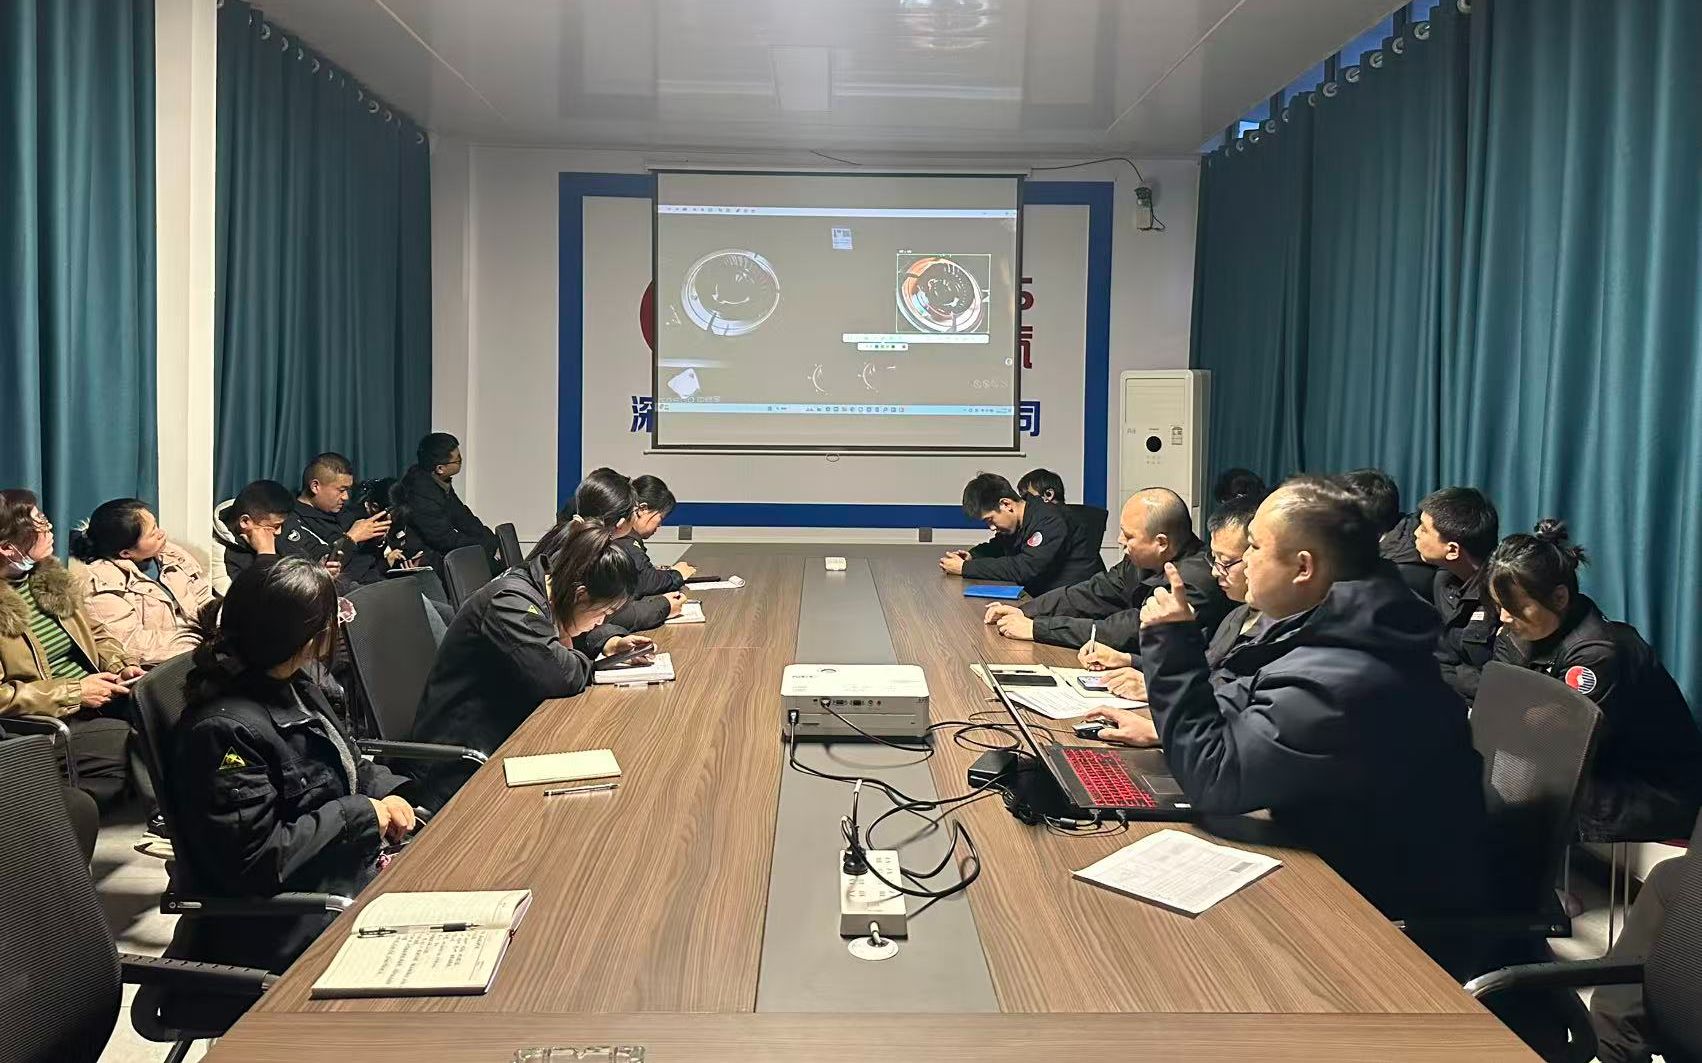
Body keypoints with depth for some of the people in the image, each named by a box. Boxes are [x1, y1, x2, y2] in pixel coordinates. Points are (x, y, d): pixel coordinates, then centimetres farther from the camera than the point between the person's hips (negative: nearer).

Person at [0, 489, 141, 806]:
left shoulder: (48, 577, 10)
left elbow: (94, 632, 22)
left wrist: (121, 666, 3)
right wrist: (75, 692, -18)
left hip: (99, 696, 7)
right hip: (49, 721, -7)